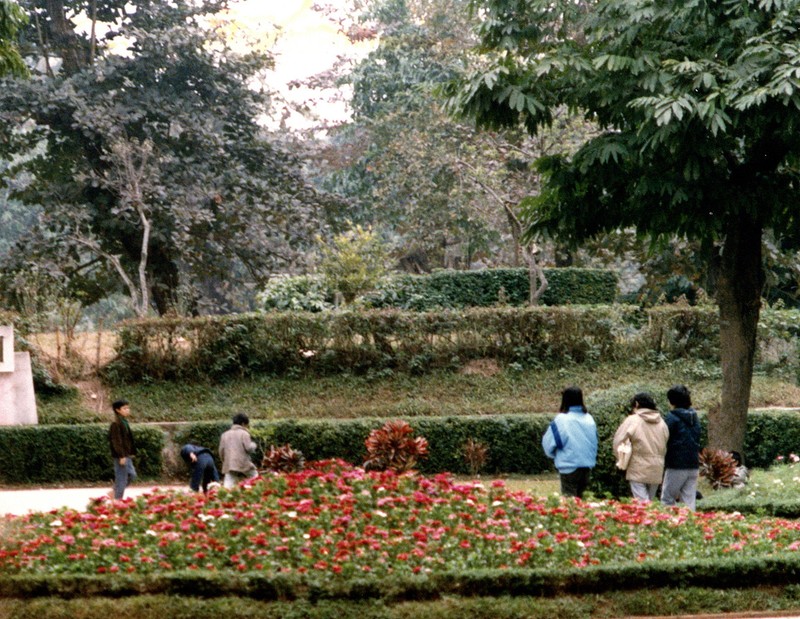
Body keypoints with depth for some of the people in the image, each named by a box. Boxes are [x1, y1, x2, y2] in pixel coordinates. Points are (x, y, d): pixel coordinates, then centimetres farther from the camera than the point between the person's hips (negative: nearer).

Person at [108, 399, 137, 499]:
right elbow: (116, 441, -19)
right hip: (121, 456, -10)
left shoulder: (124, 422, 13)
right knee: (121, 478, -3)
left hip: (126, 455, 10)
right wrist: (122, 456, -21)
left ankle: (114, 492, 22)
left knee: (131, 475, 14)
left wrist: (131, 453, 18)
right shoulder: (115, 424, -16)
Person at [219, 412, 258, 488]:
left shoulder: (225, 434, 14)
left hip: (228, 466, 3)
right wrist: (253, 445, 13)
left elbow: (221, 451, 11)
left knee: (227, 487, -5)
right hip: (243, 464, -3)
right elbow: (249, 448, -8)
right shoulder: (244, 433, -1)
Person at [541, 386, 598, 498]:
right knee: (579, 496, 16)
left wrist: (556, 455, 13)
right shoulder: (589, 419, 1)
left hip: (569, 466, -5)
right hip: (588, 465, 5)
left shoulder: (561, 419, -13)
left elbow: (548, 443, -6)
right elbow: (594, 442, 11)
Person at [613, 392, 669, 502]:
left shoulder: (633, 420, -8)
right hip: (656, 470, 5)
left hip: (638, 470, -5)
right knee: (649, 501, 15)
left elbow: (618, 441, -7)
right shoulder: (661, 422, 6)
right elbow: (665, 446, 8)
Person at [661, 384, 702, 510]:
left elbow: (665, 440, -9)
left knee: (667, 499, 2)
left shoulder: (672, 417, -10)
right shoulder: (694, 417, 12)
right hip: (694, 465, 6)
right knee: (689, 500, 6)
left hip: (676, 466, -6)